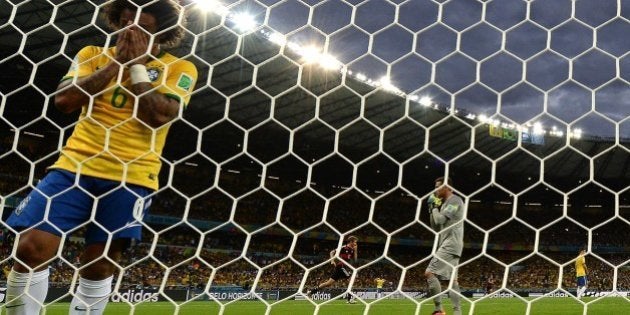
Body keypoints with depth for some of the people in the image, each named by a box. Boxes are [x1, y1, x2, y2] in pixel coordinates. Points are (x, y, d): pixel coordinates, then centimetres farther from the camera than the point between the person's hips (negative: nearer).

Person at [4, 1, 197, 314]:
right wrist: (117, 61, -4)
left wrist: (136, 63, -6)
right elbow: (64, 100, -4)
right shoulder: (94, 54, 13)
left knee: (99, 262, 0)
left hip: (131, 176, -2)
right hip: (75, 165, 3)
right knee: (31, 248, -7)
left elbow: (159, 115, -12)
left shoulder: (180, 68, 4)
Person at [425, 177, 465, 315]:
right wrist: (432, 209, 15)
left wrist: (435, 207, -1)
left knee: (429, 273, -16)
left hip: (450, 245, -10)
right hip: (447, 246, 10)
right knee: (451, 279, 6)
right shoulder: (445, 204, 21)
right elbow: (436, 227, 23)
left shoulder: (455, 200, -8)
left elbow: (439, 220, -18)